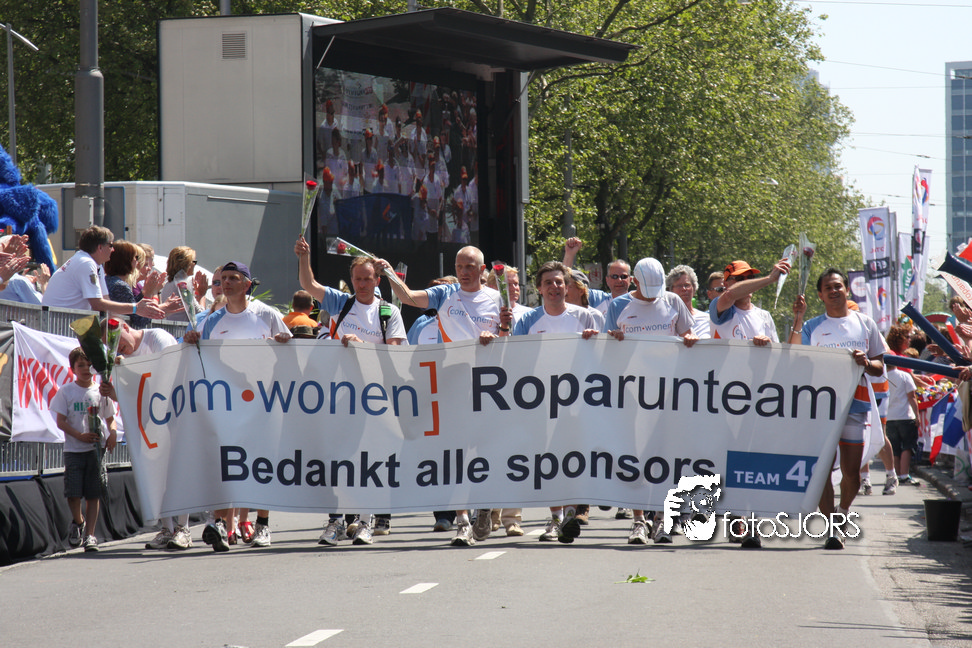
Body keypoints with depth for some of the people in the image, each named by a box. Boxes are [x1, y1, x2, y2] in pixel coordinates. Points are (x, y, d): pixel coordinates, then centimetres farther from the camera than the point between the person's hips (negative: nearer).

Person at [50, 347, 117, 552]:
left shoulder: (101, 391, 8)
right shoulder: (66, 392, 3)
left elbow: (110, 419, 13)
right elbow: (61, 422, -1)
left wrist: (112, 433, -9)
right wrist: (80, 435, -16)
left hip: (97, 449, 1)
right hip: (74, 450, -1)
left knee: (94, 494, -2)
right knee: (73, 494, -7)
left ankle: (90, 535, 4)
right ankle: (78, 522, 22)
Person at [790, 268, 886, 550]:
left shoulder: (865, 324, 12)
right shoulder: (811, 327, 8)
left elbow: (880, 368, 14)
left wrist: (865, 363, -10)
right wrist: (797, 320, -10)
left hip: (855, 405, 1)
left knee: (852, 473, 1)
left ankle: (842, 512, 29)